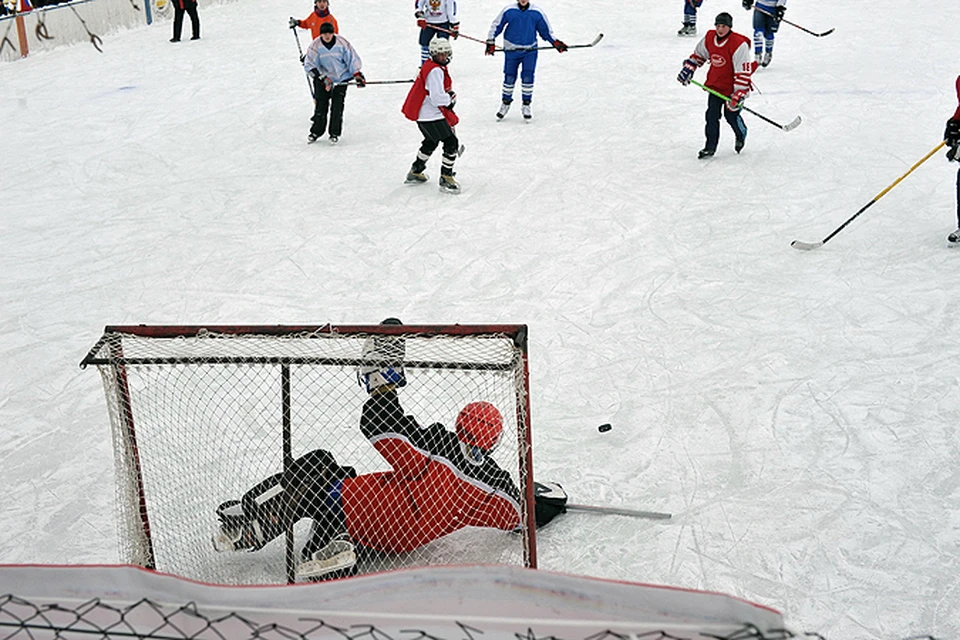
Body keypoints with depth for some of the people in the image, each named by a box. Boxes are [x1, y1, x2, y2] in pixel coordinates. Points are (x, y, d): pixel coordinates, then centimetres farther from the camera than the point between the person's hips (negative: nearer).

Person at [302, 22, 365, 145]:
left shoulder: (342, 43, -12)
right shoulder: (315, 46, -12)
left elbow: (352, 59, -2)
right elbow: (310, 65, -11)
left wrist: (358, 75, -8)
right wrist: (323, 78, -20)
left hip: (341, 78, 0)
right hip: (322, 78, 0)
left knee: (337, 106, -4)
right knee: (321, 105, -2)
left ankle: (335, 133, 7)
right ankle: (316, 132, 12)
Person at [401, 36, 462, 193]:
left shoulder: (439, 68, 12)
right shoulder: (435, 71, -22)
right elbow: (437, 98, -29)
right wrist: (451, 97, -11)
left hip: (423, 114, 11)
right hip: (431, 116, -11)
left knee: (431, 142, 29)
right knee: (451, 143, -8)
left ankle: (415, 172, 41)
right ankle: (446, 179, -2)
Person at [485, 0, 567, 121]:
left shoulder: (537, 12, -1)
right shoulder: (508, 10, -4)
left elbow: (546, 30, 10)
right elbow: (496, 25, 4)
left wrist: (556, 43, 1)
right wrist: (490, 42, -1)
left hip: (530, 50, 0)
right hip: (511, 50, 0)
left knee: (528, 77, -8)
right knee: (509, 78, 2)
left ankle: (526, 105, 7)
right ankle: (506, 103, 22)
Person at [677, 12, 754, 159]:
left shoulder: (739, 44, -24)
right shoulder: (709, 38, -4)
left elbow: (743, 71, -24)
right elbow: (698, 54, 16)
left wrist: (739, 94, -28)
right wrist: (688, 69, 6)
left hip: (733, 86, -5)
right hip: (715, 84, 5)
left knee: (731, 115, 1)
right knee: (712, 115, 0)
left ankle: (741, 136, 33)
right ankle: (710, 146, 8)